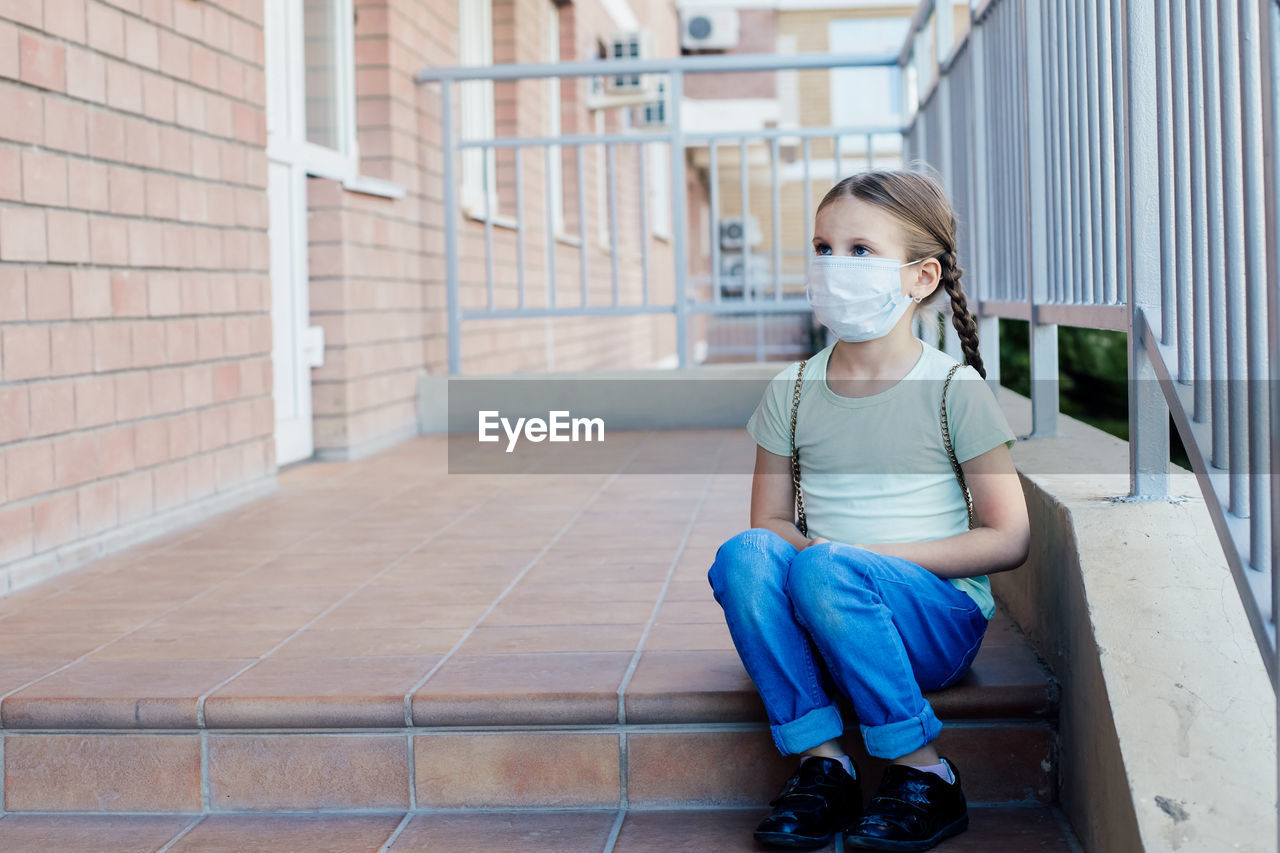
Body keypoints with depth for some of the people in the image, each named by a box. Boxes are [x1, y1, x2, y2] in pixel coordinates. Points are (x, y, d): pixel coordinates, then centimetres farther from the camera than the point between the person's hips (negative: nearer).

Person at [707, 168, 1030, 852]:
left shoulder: (954, 389, -3)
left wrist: (876, 554, -15)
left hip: (939, 621, -3)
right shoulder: (793, 390, 8)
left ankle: (923, 774, -17)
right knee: (743, 553, -26)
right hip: (826, 627, 4)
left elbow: (1008, 539, -5)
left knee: (828, 567, -33)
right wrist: (801, 545, -13)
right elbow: (770, 518, 11)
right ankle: (820, 759, -19)